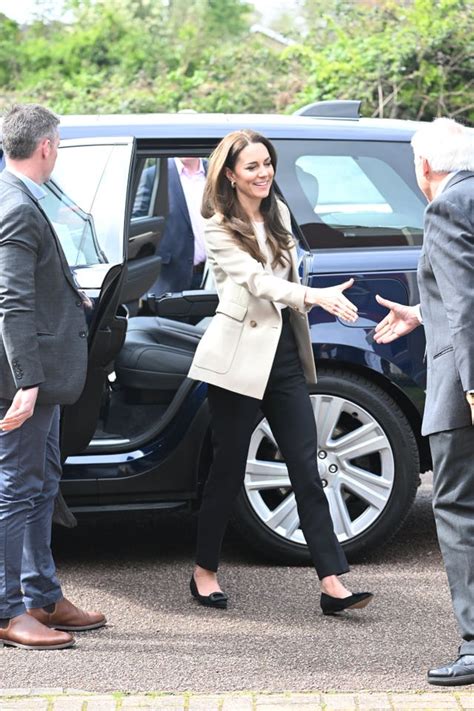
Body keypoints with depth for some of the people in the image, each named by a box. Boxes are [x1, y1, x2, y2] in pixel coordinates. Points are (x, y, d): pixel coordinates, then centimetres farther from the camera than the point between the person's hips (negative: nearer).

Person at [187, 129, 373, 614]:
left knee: (306, 470, -1)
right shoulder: (219, 231, -7)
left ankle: (332, 584, -5)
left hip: (285, 355, 6)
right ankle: (205, 571, 19)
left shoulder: (279, 214, 12)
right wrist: (316, 297, -33)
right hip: (241, 355, -6)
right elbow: (258, 281, -20)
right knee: (228, 469, 2)